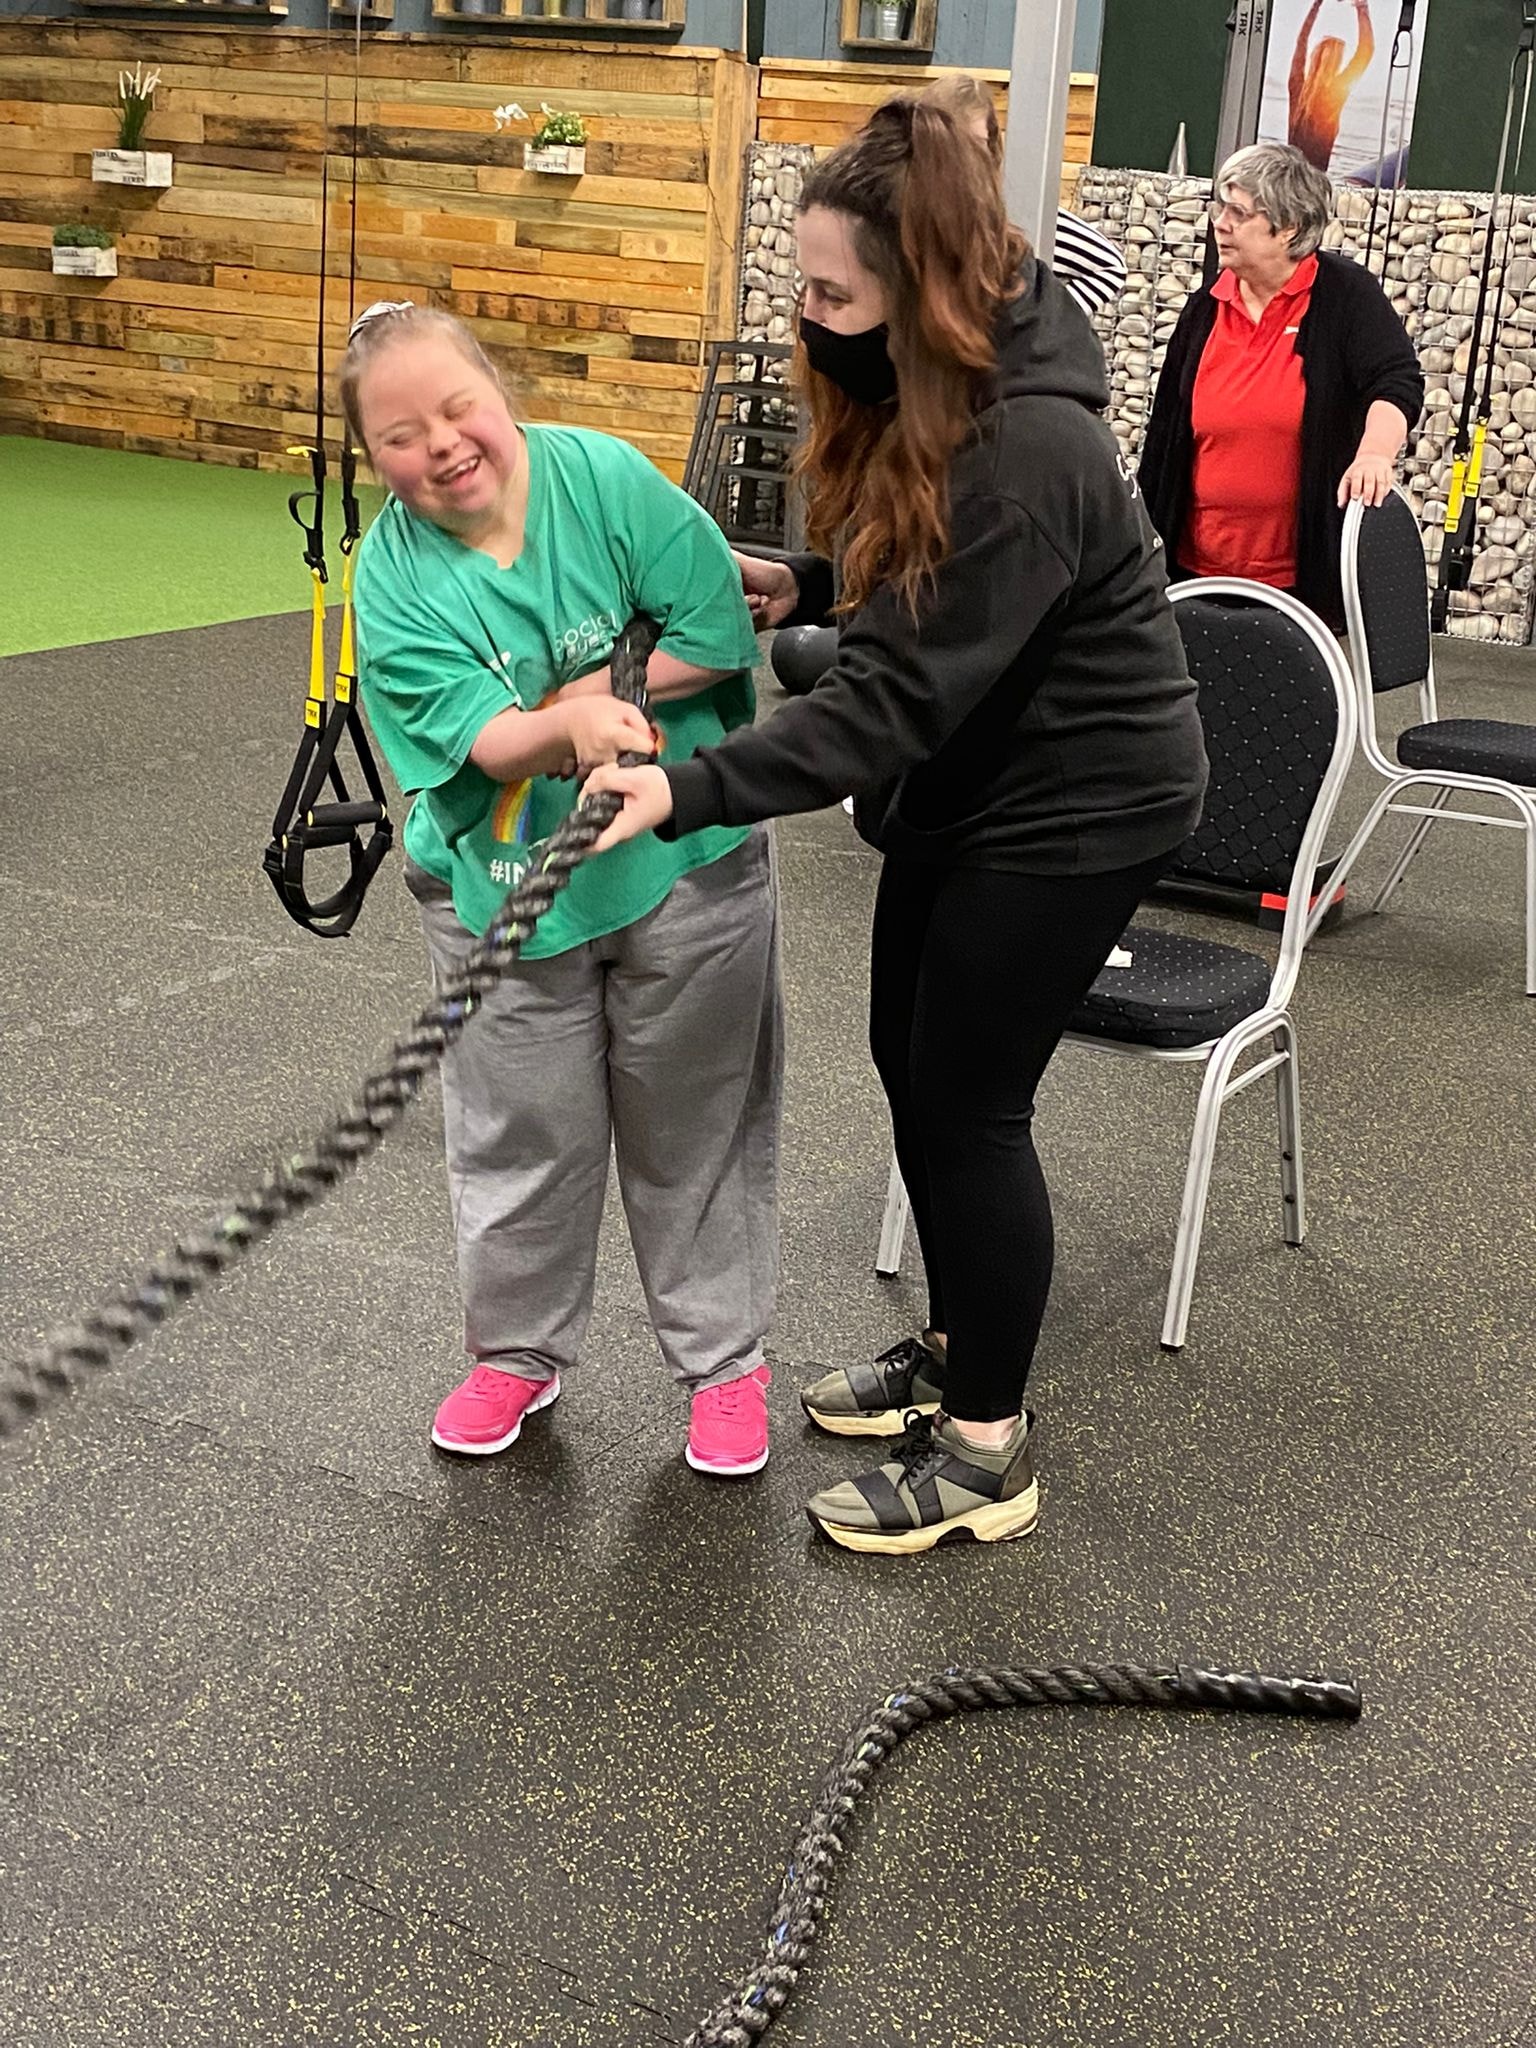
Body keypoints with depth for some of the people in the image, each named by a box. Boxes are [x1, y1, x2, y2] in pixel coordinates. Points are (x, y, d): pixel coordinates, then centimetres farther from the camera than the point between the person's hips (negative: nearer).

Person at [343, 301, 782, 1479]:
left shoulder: (605, 478, -11)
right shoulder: (393, 576, -8)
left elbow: (718, 633, -14)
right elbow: (472, 737, -20)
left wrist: (577, 694, -18)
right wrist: (574, 726, -40)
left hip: (687, 869, -1)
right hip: (504, 892, 1)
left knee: (695, 1131, 11)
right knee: (524, 1140, 12)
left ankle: (723, 1357, 29)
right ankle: (519, 1352, 34)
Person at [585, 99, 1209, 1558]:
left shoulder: (1026, 451, -31)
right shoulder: (919, 393, -1)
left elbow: (896, 696, -33)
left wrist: (689, 793, -37)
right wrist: (806, 586, -3)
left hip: (1072, 805, -9)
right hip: (969, 783, 9)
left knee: (967, 1102, -3)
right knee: (910, 1064, 16)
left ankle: (987, 1451, 13)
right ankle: (957, 1346, 35)